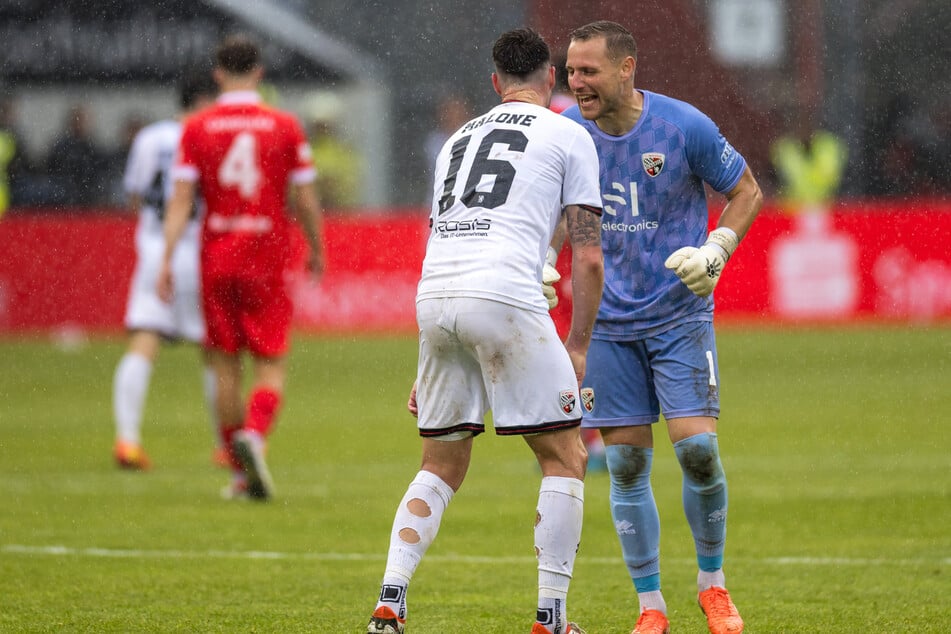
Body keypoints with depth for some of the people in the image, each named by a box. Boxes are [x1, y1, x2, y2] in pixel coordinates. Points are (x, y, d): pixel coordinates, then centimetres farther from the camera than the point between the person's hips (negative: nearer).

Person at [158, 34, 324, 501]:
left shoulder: (197, 129, -1)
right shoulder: (284, 126, -2)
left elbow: (180, 200, -6)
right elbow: (305, 200, 0)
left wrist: (166, 261, -6)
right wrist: (316, 250, 14)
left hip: (216, 257, 1)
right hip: (266, 260, -1)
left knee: (225, 366, 9)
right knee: (271, 364, 2)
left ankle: (241, 473, 13)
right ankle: (254, 434, -26)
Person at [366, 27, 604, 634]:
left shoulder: (459, 139, 28)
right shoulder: (568, 136, 11)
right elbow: (588, 259, 4)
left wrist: (429, 368, 31)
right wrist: (578, 347, 12)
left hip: (433, 298, 6)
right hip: (506, 296, -6)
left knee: (441, 466, 17)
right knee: (565, 459, 6)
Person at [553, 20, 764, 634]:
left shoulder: (684, 126, -12)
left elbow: (747, 192, 1)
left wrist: (715, 251, -13)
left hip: (680, 313, -3)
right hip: (610, 323, 3)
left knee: (697, 446, -13)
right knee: (627, 463, 0)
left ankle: (713, 583, 10)